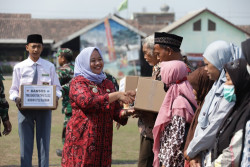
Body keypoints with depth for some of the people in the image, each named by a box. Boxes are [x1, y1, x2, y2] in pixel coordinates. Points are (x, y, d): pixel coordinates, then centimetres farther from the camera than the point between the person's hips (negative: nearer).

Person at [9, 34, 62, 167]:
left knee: (44, 142, 4)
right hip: (25, 108, 0)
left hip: (44, 108, 1)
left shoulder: (49, 67, 4)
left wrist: (56, 97, -13)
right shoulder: (19, 67, 1)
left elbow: (57, 87, 8)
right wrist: (16, 98, -16)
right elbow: (13, 89, 5)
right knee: (26, 144, 4)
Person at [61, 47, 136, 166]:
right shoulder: (78, 82, -1)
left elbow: (115, 111, 15)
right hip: (82, 138, -5)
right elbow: (87, 102, -19)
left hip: (103, 140, 5)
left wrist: (124, 113, -9)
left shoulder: (107, 84, 17)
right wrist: (116, 95, -18)